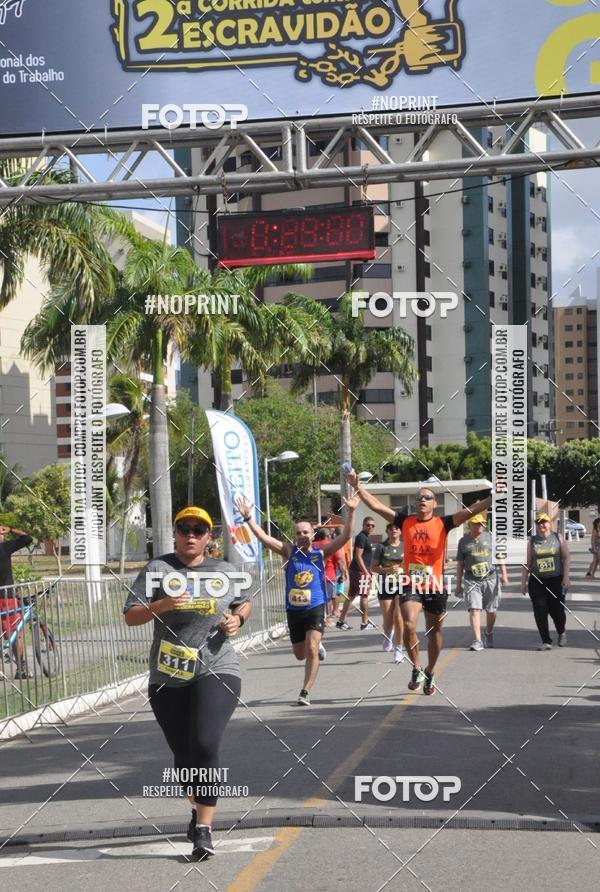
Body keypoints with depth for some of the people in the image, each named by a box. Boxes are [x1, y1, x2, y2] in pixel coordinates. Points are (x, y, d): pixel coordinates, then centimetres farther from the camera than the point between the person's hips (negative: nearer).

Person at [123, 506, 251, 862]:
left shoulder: (225, 572, 7)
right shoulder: (158, 569, 0)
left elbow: (244, 603, 24)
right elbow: (130, 616, -3)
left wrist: (238, 619, 2)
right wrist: (159, 605, -21)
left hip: (217, 672, -1)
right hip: (169, 678, 1)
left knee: (205, 744, -18)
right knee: (184, 753, 10)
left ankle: (204, 828, -11)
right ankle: (198, 808, 39)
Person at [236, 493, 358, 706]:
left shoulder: (321, 552, 0)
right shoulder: (289, 551, 2)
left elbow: (345, 536, -7)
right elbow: (263, 538, -4)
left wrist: (350, 513, -17)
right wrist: (248, 517, -13)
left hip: (315, 608, -3)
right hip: (293, 609, 3)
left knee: (311, 650, -16)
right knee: (300, 655, 16)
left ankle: (306, 692, -7)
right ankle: (318, 646, 51)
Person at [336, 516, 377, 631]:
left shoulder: (365, 537, 19)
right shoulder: (362, 537, -13)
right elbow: (358, 556, -19)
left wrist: (368, 570, 27)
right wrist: (366, 572, -21)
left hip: (354, 570, 10)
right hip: (361, 571, -10)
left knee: (351, 596, 11)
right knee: (364, 595, -4)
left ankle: (341, 621, 12)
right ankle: (365, 623, 1)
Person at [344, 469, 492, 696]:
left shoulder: (443, 523, -2)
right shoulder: (405, 521, 3)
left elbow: (470, 511, -12)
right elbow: (376, 506, 0)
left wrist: (494, 498, -24)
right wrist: (357, 486, -8)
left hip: (435, 586, 0)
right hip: (410, 585, 0)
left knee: (434, 632, 12)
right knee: (409, 626, -19)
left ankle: (429, 674, 31)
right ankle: (416, 669, 0)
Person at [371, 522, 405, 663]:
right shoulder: (381, 546, 2)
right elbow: (374, 567, 2)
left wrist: (402, 570, -9)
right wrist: (387, 570, -15)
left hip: (402, 584, 0)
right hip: (386, 585, 0)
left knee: (398, 616, -13)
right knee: (388, 620, 1)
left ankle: (398, 649, 1)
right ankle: (388, 636, 38)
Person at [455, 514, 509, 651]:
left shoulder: (490, 537, 7)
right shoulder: (464, 541, 6)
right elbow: (460, 564, 10)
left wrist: (504, 574, 3)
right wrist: (458, 584, 7)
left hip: (490, 578, 1)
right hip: (471, 580, -1)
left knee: (491, 611, 8)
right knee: (474, 609, -13)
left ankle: (488, 633, 37)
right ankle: (477, 641, -16)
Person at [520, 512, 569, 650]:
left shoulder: (558, 538, 4)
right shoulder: (532, 541, 7)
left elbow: (566, 558, 2)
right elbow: (527, 563, 8)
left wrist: (565, 577, -7)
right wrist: (523, 582, 3)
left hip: (556, 580, -1)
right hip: (537, 582, 1)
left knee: (557, 610, -1)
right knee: (540, 611, -7)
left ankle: (561, 633, 30)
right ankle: (546, 641, 0)